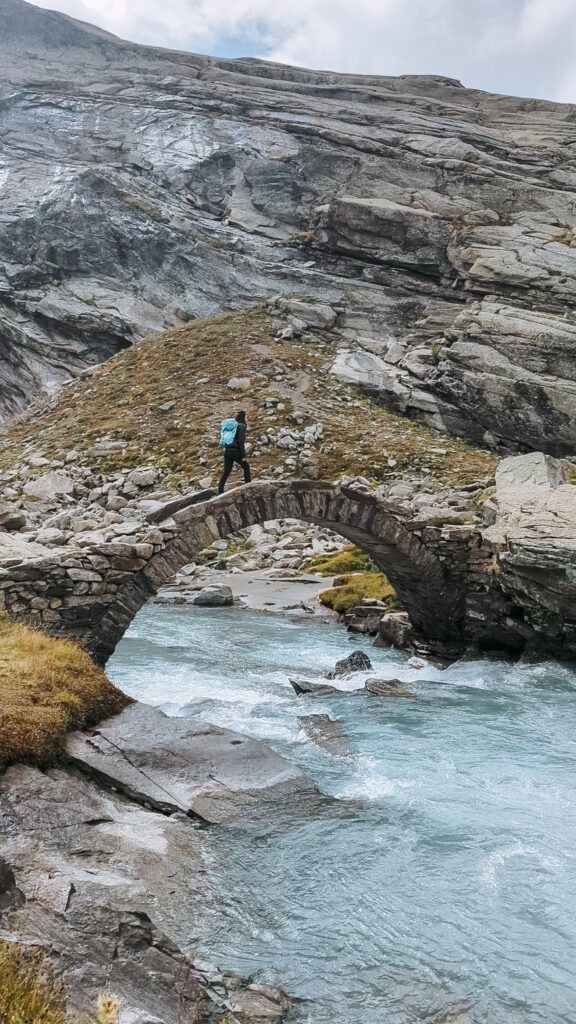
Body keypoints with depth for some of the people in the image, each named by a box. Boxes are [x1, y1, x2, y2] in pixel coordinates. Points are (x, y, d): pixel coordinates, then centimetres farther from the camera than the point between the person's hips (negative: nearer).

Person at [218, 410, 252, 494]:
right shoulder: (241, 426, -10)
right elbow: (241, 442, -16)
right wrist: (243, 455, -14)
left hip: (227, 451, 7)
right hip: (236, 452, -7)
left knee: (226, 472, 7)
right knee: (246, 467, 15)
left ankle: (220, 491, -1)